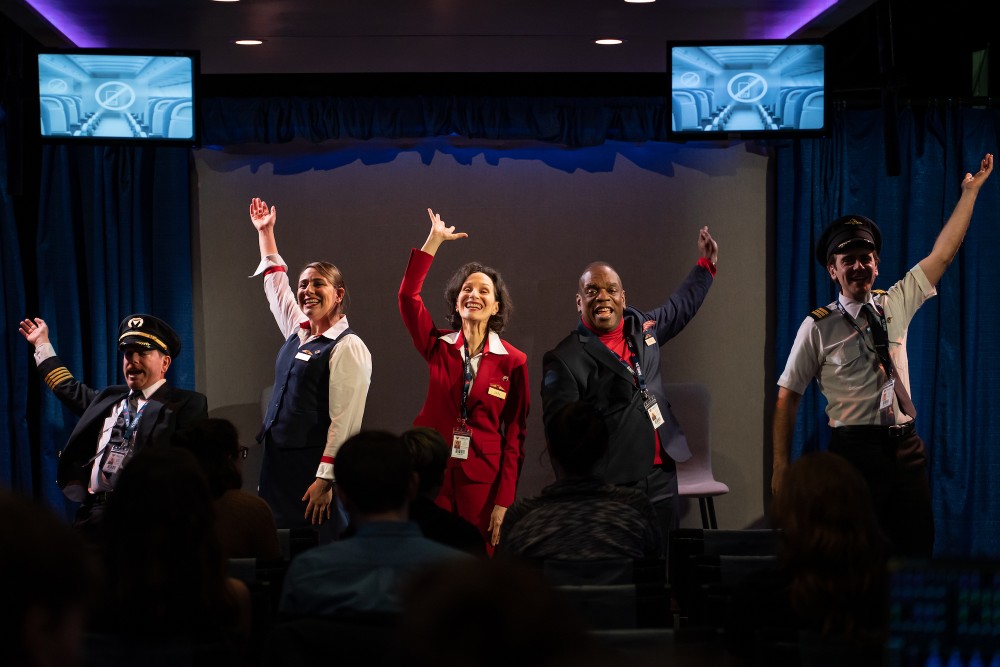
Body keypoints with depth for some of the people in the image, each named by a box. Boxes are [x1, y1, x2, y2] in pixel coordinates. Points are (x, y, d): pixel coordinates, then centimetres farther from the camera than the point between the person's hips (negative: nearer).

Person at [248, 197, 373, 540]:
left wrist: (326, 479, -21)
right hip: (277, 462, 8)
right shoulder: (297, 331, 14)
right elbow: (275, 283, 31)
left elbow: (345, 421, -16)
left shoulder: (348, 348, -9)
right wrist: (265, 231, 38)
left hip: (313, 469, -8)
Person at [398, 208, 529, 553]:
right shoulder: (439, 347, 5)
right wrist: (434, 241, -8)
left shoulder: (513, 362, -1)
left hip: (481, 477, -1)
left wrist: (504, 501, -7)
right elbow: (408, 295, -7)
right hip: (433, 470, 2)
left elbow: (515, 435, -2)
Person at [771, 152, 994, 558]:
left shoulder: (896, 305, 9)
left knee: (918, 549, 4)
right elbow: (787, 397, -2)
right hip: (855, 451, -4)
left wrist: (970, 190, 10)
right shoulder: (818, 327, -4)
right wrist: (780, 466, -6)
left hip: (907, 448, 4)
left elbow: (943, 252, 11)